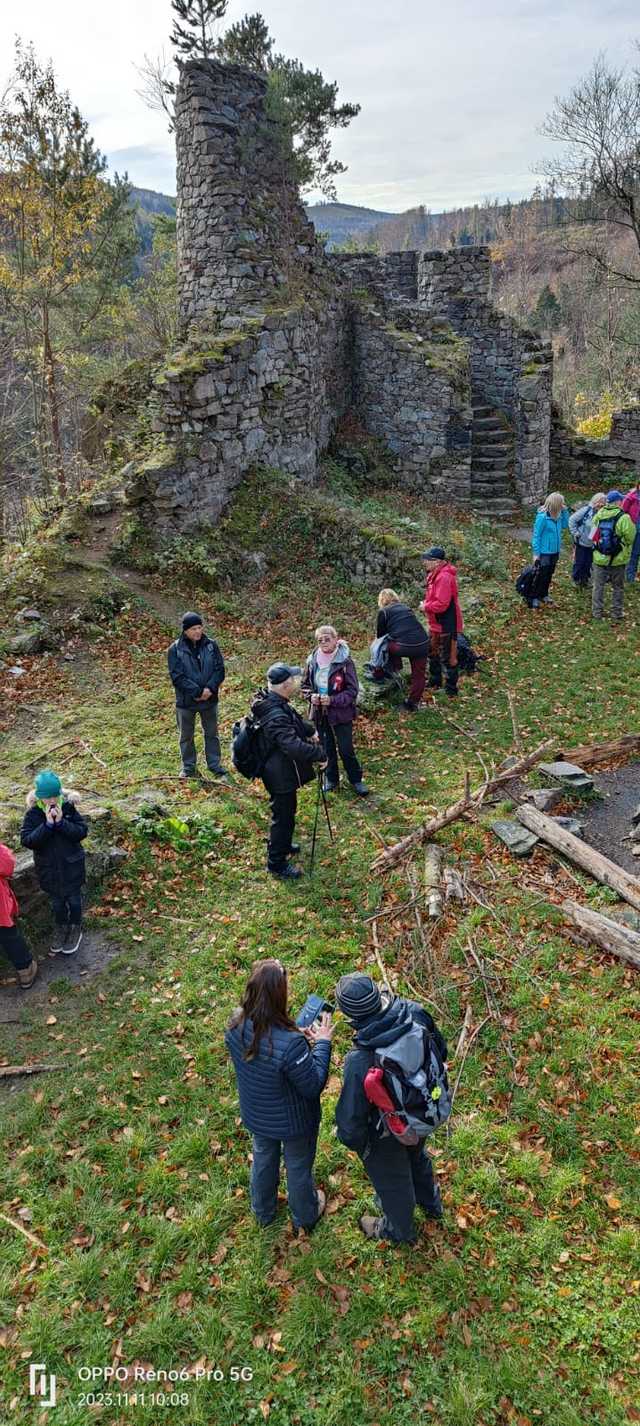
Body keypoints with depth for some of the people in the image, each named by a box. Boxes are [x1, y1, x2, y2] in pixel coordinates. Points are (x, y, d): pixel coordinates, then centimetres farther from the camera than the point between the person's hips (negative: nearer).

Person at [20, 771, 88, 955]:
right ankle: (61, 931, 41)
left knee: (74, 900, 15)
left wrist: (61, 822, -28)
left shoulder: (68, 807, -13)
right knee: (57, 902, 17)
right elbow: (26, 840, -20)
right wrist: (47, 824, -30)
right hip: (49, 868, 1)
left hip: (72, 865, 0)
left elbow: (82, 831, -15)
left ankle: (76, 931, 38)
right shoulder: (33, 814, -14)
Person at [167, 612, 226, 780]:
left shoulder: (211, 645, -3)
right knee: (186, 736, 13)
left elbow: (219, 669, -3)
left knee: (212, 734, 14)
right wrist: (196, 692, -20)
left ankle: (215, 765, 28)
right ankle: (188, 767, 28)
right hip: (186, 701, -2)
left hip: (210, 699, 2)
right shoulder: (175, 649, -11)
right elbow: (177, 676, -14)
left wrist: (210, 688, -18)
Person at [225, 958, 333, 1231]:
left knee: (263, 1160, 33)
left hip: (256, 1116, 5)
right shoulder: (290, 1044, -44)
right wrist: (322, 1043, -21)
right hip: (292, 1122, -5)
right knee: (298, 1167, 26)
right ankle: (305, 1216, 55)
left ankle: (263, 1212, 60)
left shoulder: (236, 1025, -23)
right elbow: (314, 1086, -28)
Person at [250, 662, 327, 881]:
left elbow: (295, 720, 19)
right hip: (281, 776, -10)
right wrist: (320, 754, -29)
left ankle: (281, 845, 49)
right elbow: (294, 746, -40)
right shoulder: (275, 717, -34)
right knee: (283, 816, 5)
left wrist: (310, 730, 9)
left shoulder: (272, 701, -1)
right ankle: (276, 863, 20)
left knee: (286, 812, 28)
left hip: (280, 771, 10)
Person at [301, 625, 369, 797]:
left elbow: (352, 690, -15)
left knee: (346, 750, 4)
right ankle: (331, 779, 35)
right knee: (327, 748, 17)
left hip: (341, 713, -4)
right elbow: (305, 684, 9)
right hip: (320, 713, 4)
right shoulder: (313, 660, -4)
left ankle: (356, 779, 24)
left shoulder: (345, 661, -17)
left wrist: (332, 700, -25)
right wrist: (311, 696, -12)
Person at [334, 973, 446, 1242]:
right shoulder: (414, 1012, -28)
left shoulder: (359, 1062, -43)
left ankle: (399, 1230, 56)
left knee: (391, 1180, 26)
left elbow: (351, 1116, -28)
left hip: (386, 1133, -5)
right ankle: (430, 1202, 66)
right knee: (416, 1155, 37)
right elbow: (440, 1050, -6)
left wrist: (351, 1139, -6)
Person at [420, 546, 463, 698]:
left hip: (446, 625, -11)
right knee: (432, 652, 23)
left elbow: (441, 604, -29)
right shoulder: (435, 574, 8)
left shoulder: (444, 577, -25)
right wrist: (426, 604, 4)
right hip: (436, 623, 11)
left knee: (448, 657, -2)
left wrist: (425, 606, -15)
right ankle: (435, 681, 39)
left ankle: (451, 689, 7)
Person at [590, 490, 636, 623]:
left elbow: (594, 534, 5)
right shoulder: (624, 518, -18)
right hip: (618, 560, -3)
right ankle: (616, 614, 19)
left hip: (599, 558, 3)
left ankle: (597, 612, 19)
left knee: (598, 586, 14)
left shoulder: (598, 515, -6)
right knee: (618, 588, 12)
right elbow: (630, 538, -13)